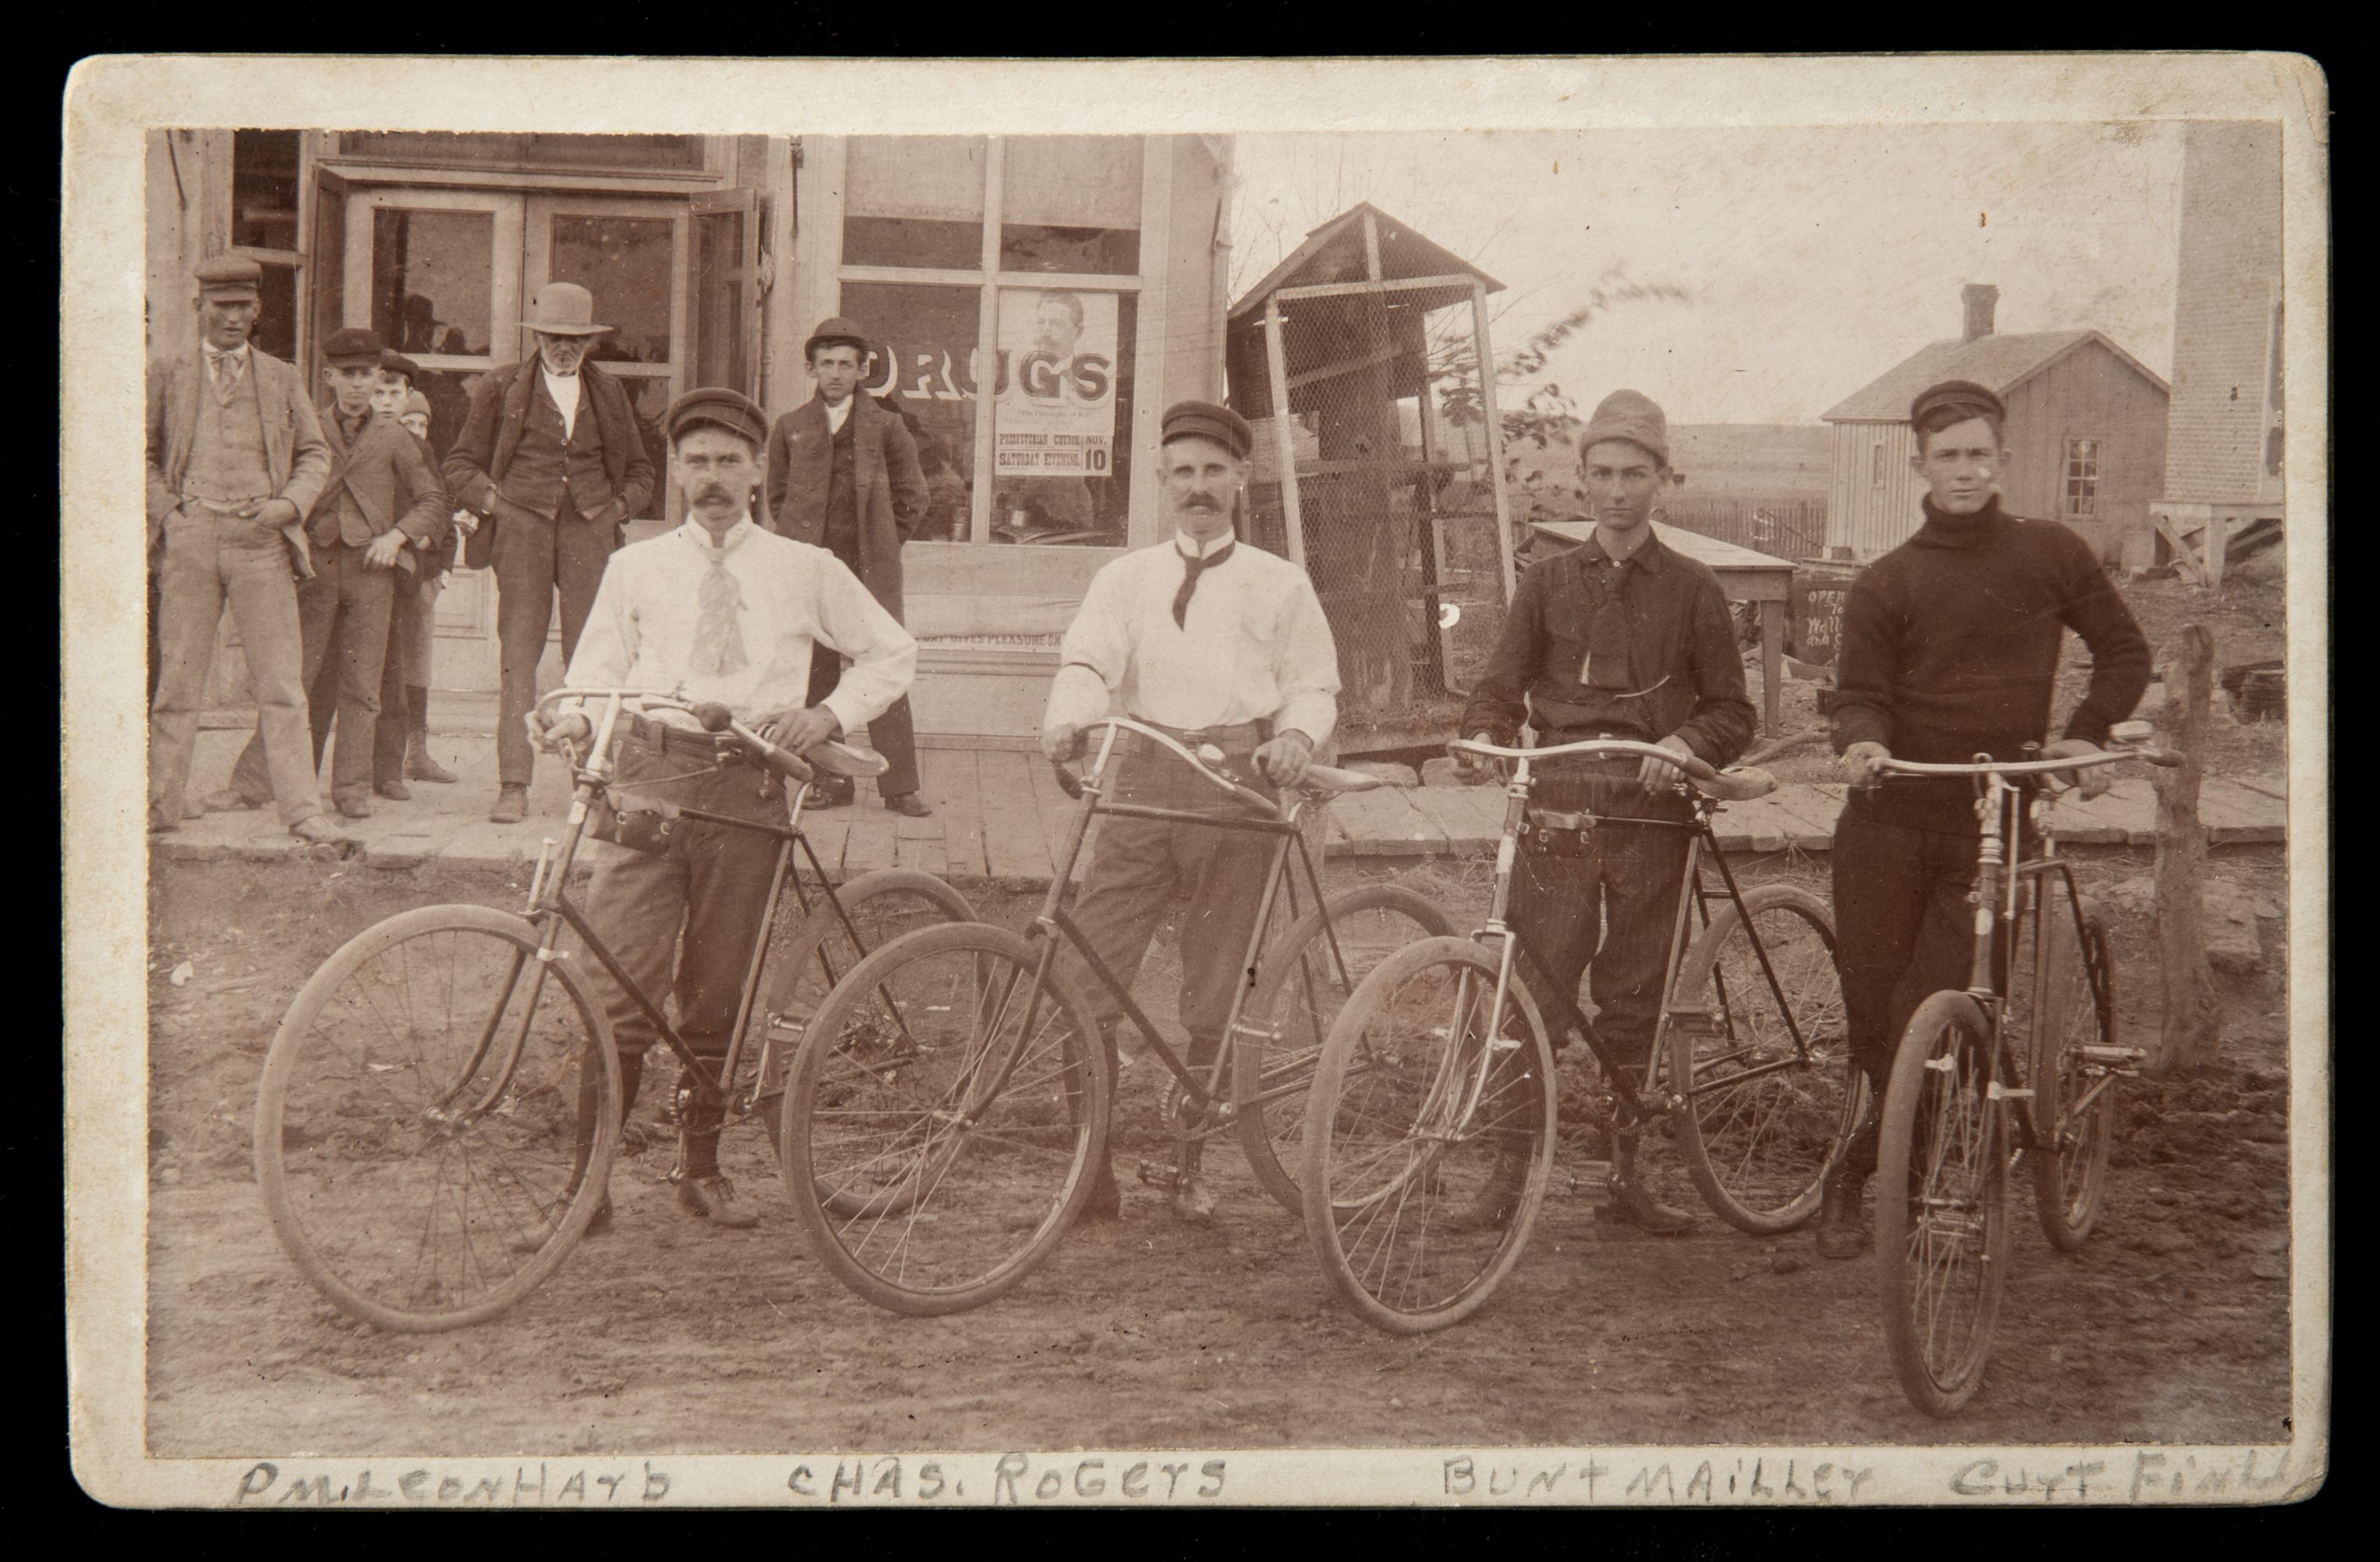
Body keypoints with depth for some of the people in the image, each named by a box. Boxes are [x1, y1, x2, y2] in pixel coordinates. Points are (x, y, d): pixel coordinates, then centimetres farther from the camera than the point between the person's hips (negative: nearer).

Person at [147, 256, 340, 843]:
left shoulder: (282, 380, 13)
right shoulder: (167, 377, 11)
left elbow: (315, 454, 16)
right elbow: (142, 453, 15)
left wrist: (290, 504, -2)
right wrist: (165, 512, 1)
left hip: (261, 538, 0)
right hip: (190, 535, 0)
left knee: (281, 680, -4)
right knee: (179, 677, 3)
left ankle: (301, 809, -4)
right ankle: (163, 800, 12)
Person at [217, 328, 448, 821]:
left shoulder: (394, 438, 9)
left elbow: (433, 499, 13)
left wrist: (397, 535, -1)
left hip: (370, 567, 0)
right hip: (315, 564, 0)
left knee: (361, 684, 1)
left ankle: (353, 788, 7)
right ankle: (253, 783, 0)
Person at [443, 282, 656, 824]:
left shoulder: (608, 393, 16)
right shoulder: (502, 389, 9)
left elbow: (639, 472, 25)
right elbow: (461, 464, 14)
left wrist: (618, 506, 7)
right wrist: (490, 499, -3)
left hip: (588, 530, 2)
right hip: (522, 526, -2)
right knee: (517, 655, -8)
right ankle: (514, 786, -8)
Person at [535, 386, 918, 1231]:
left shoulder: (805, 571, 14)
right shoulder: (636, 568, 16)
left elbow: (893, 654, 19)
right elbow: (598, 665, 12)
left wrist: (830, 715, 3)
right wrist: (574, 715, -10)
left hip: (748, 786, 0)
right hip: (650, 772, 0)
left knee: (719, 993, 5)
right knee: (619, 985, -10)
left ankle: (702, 1166, 20)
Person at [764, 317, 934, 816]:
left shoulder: (885, 427, 7)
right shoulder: (790, 428, 11)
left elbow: (911, 498, 12)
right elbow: (777, 495, 19)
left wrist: (880, 547, 7)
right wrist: (800, 545, 9)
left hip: (870, 569, -2)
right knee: (816, 673, 1)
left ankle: (899, 785, -2)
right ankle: (829, 781, 7)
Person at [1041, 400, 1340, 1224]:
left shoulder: (1279, 584, 14)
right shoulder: (1125, 578, 16)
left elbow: (1315, 686, 11)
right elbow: (1087, 660, 1)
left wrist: (1295, 736, -11)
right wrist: (1068, 719, -21)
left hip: (1237, 787, -1)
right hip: (1142, 782, 1)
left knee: (1213, 999, 2)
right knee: (1082, 986, -8)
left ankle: (1192, 1169, 16)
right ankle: (1090, 1170, 2)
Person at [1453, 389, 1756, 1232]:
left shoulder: (1692, 589, 8)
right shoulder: (1548, 583, 12)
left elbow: (1732, 712, 6)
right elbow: (1501, 687, 9)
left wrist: (1682, 743, -14)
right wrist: (1484, 741, -13)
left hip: (1648, 813, 0)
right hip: (1559, 810, 0)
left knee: (1634, 1003, 4)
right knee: (1535, 995, -7)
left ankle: (1626, 1172, 14)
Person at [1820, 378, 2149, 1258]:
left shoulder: (2051, 556, 6)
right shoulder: (1886, 584, 5)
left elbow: (2124, 651, 14)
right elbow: (1861, 692, -1)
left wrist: (2085, 735, -1)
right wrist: (1860, 742, -24)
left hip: (1993, 822, -1)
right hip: (1889, 821, 1)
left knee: (1927, 1016, -10)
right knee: (1870, 1010, 0)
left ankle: (1855, 1175, 4)